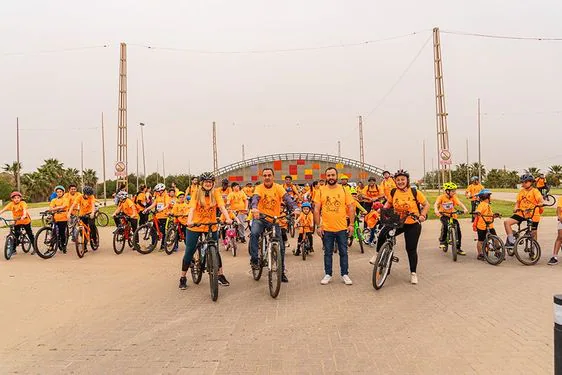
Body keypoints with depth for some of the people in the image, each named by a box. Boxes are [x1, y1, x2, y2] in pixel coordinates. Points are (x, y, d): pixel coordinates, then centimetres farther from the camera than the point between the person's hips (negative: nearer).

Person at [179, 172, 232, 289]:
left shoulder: (216, 193, -2)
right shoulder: (196, 193, -5)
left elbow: (222, 207, -13)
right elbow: (192, 208, -16)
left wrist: (228, 218, -30)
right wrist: (189, 221, -34)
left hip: (211, 227, 1)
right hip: (194, 227, -1)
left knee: (215, 251, 5)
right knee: (189, 252, 4)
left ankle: (220, 275, 20)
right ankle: (183, 278, 17)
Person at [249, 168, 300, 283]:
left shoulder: (278, 188, -3)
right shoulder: (259, 188, -4)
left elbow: (287, 198, -18)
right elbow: (255, 198, -24)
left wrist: (295, 208, -38)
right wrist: (254, 208, -47)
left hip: (274, 220, 1)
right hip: (260, 218, -1)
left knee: (280, 246, 3)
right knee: (254, 233, -33)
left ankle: (281, 271, 19)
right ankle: (254, 259, -16)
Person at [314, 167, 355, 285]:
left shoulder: (344, 190, 1)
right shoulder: (321, 191, 0)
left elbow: (351, 208, 3)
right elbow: (316, 210, 1)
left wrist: (351, 224, -3)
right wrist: (318, 226, -4)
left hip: (342, 228, 0)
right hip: (326, 229, 0)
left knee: (343, 252, 9)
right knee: (328, 253, 11)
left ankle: (345, 274, 21)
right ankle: (328, 274, 23)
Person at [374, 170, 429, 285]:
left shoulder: (415, 192, -11)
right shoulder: (393, 192, -4)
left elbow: (426, 204, -1)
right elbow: (389, 203, 15)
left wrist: (422, 215, -15)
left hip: (413, 224, -2)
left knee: (411, 249, 4)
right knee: (383, 234, -22)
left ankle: (413, 273, 22)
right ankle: (378, 254, 4)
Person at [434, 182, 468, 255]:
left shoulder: (454, 197, -5)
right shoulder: (441, 197, -12)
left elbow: (460, 203, -19)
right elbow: (436, 204, -26)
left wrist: (465, 209, -39)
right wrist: (436, 210, -47)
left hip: (452, 215, 4)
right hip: (443, 215, -3)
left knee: (458, 230, -3)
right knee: (445, 224, -34)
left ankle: (458, 248, 12)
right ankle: (442, 241, -13)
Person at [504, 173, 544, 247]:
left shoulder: (535, 191, -6)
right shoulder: (521, 191, 8)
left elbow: (540, 199, -21)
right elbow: (518, 202, 10)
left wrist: (540, 204, -43)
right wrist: (516, 208, -11)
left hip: (533, 215, -4)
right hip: (521, 213, 4)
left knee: (533, 233, 6)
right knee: (507, 222, -17)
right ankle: (511, 241, -16)